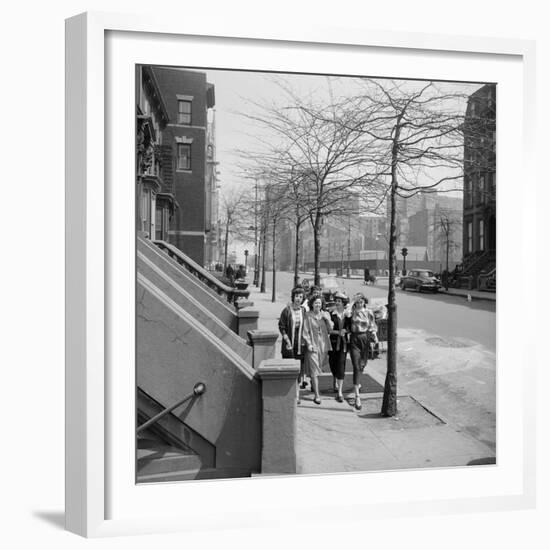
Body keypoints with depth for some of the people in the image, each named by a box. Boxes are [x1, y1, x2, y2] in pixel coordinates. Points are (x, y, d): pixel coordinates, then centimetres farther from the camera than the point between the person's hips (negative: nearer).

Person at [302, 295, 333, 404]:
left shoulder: (325, 314, 6)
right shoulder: (307, 315, -6)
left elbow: (330, 328, 2)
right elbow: (305, 331, -5)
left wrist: (327, 319, -13)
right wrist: (308, 343, -11)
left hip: (324, 344, 4)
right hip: (313, 345, -4)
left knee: (320, 368, 15)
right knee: (314, 370, -5)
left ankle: (313, 383, 43)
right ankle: (316, 395, -1)